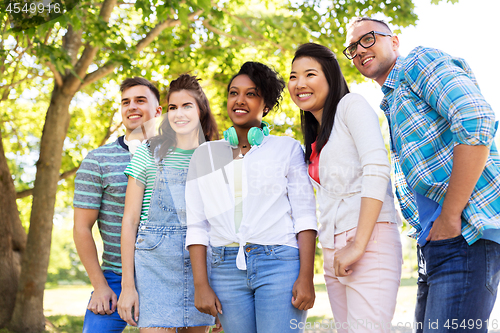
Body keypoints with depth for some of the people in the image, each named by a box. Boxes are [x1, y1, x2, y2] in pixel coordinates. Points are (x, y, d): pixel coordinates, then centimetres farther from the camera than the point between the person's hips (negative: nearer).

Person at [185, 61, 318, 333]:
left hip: (279, 263, -2)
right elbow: (196, 226, 10)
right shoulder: (204, 155, 15)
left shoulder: (287, 148, 8)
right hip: (226, 269, 2)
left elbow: (305, 216, 2)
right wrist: (201, 285, 0)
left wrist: (306, 277, -8)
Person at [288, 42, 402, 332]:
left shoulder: (351, 105, -1)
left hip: (369, 240, -8)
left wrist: (358, 244, -19)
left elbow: (377, 169, -15)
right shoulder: (315, 139, 23)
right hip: (333, 249, 8)